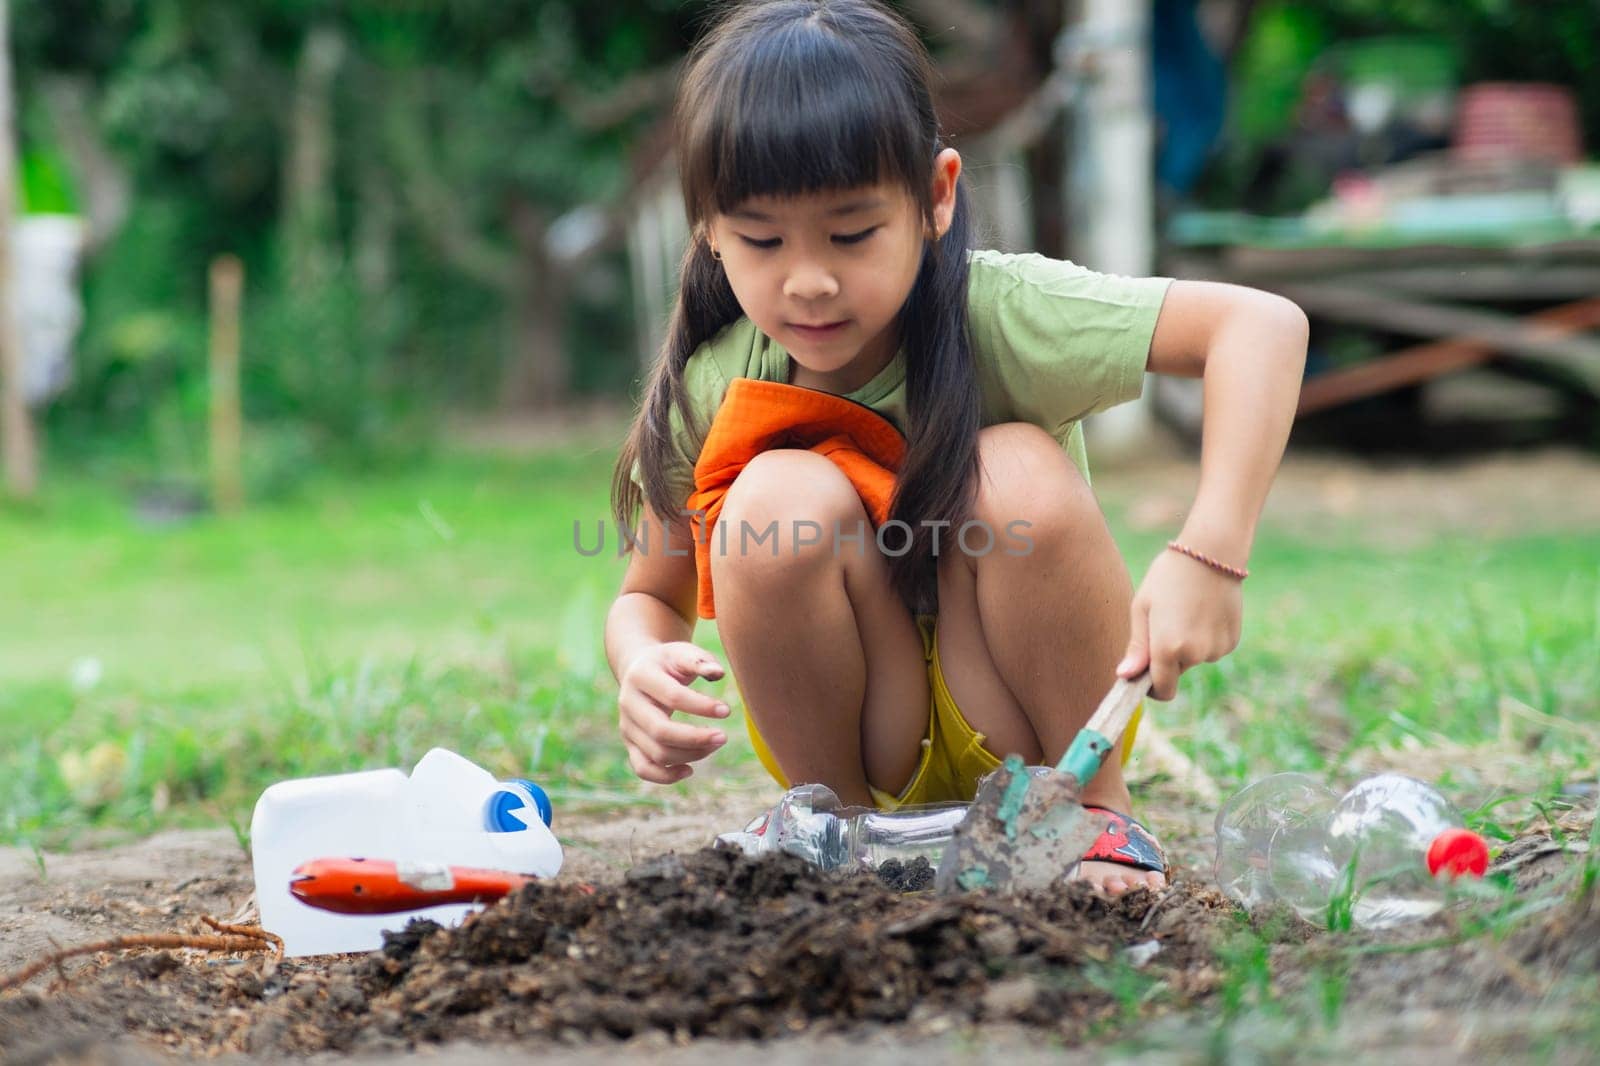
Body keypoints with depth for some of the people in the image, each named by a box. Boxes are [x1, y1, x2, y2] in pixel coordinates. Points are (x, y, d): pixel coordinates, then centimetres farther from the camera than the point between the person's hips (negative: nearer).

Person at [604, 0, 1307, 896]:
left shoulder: (997, 316, -22)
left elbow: (1264, 325, -29)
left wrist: (1209, 555, -41)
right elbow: (651, 595, 0)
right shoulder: (709, 389, -13)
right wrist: (644, 668, -26)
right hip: (862, 739, 1)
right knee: (780, 498, -27)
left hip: (1029, 725, -1)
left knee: (1020, 478, -29)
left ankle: (1095, 808, -9)